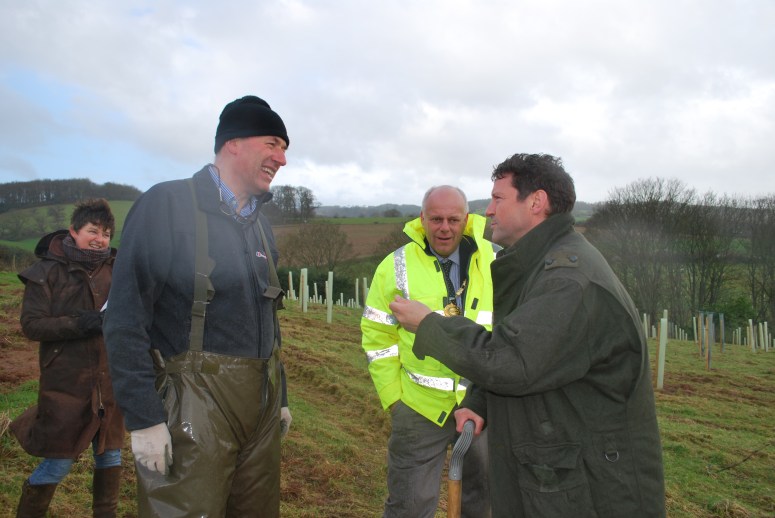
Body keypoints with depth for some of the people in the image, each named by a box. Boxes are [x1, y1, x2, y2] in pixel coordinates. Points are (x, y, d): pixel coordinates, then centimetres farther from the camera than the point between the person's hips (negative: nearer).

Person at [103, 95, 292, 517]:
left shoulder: (260, 225, 12)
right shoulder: (166, 205, -10)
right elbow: (125, 319, -13)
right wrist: (143, 418, -16)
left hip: (262, 404, 7)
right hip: (196, 406, -7)